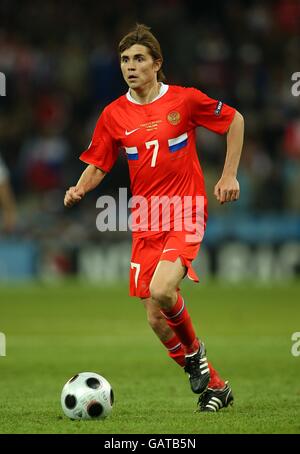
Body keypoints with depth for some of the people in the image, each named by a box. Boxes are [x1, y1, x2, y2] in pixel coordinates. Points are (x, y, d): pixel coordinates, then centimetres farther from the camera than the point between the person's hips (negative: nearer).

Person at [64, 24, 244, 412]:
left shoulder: (185, 100, -3)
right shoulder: (113, 115, 4)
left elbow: (234, 120, 9)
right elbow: (97, 165, 10)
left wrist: (229, 175, 4)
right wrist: (79, 189, -11)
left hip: (185, 215, -4)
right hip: (145, 224, 4)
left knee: (161, 290, -27)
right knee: (155, 319, 1)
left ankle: (193, 351, 5)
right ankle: (214, 386, 18)